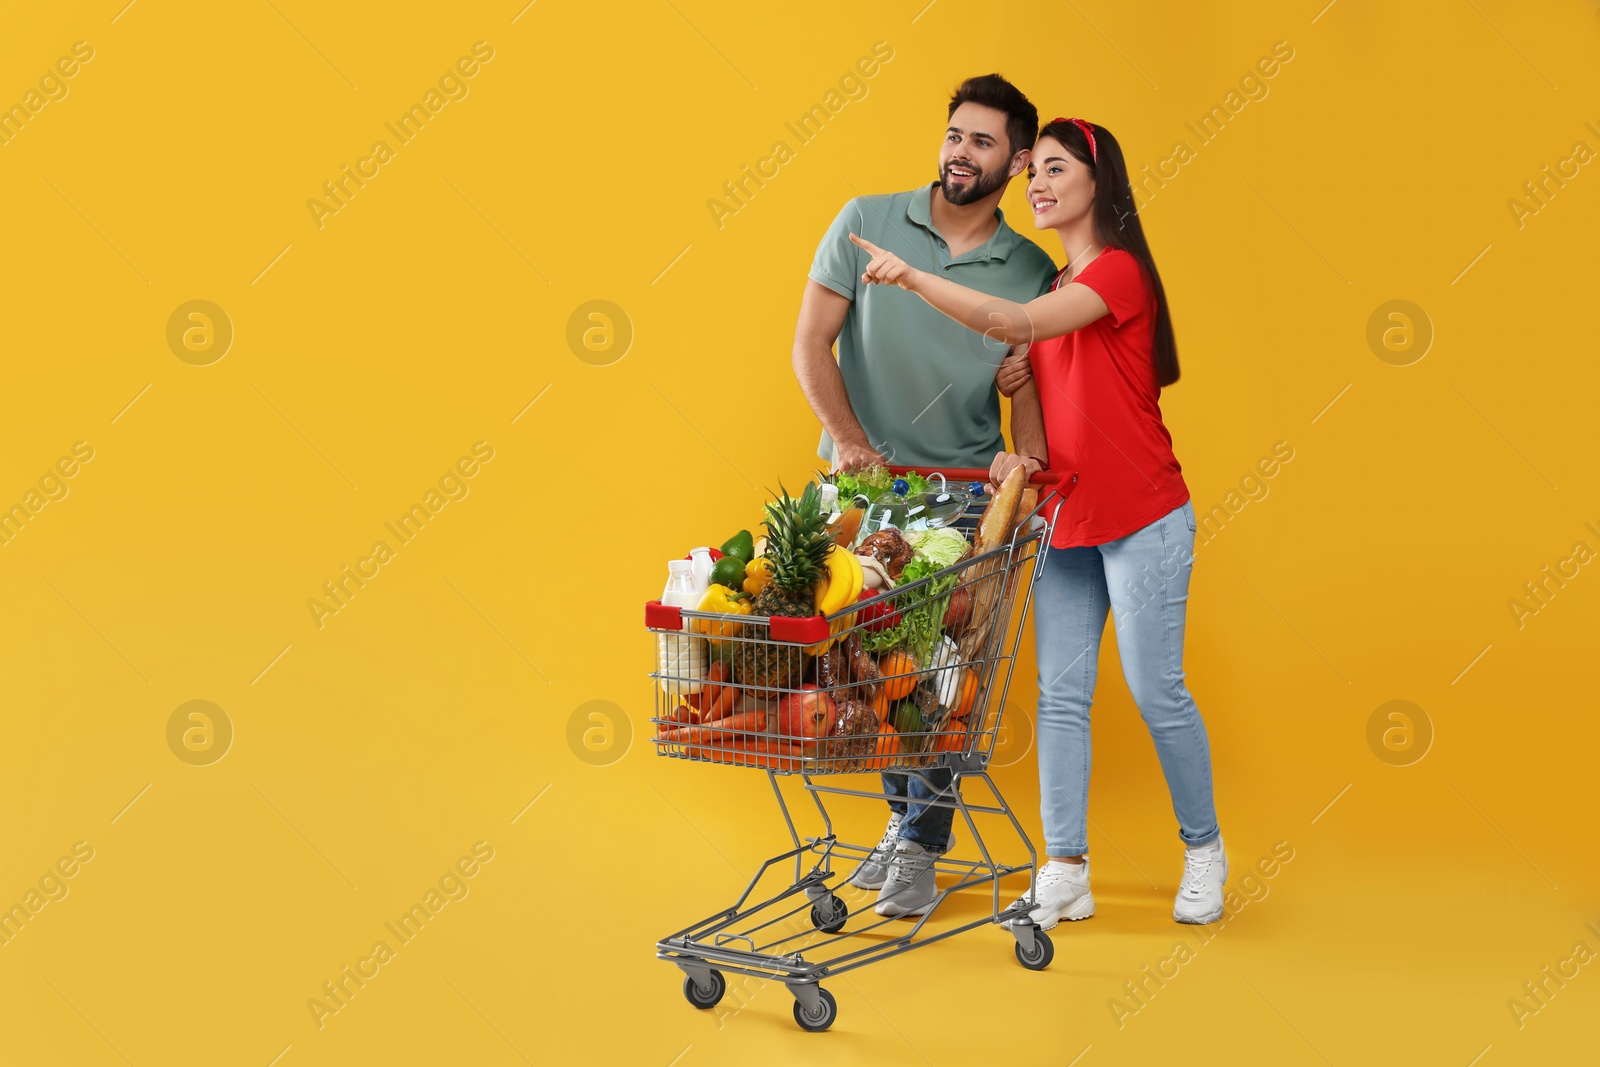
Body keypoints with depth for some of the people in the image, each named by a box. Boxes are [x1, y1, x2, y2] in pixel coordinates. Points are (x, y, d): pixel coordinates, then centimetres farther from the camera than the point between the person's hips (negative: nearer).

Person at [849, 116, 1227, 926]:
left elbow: (1015, 324, -26)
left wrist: (911, 276, -28)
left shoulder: (1119, 271, -12)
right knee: (1060, 694, 3)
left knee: (1156, 692, 0)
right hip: (1067, 521, 8)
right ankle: (1065, 873, 7)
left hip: (1141, 521, -8)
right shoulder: (1057, 290, 14)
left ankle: (1202, 850, 20)